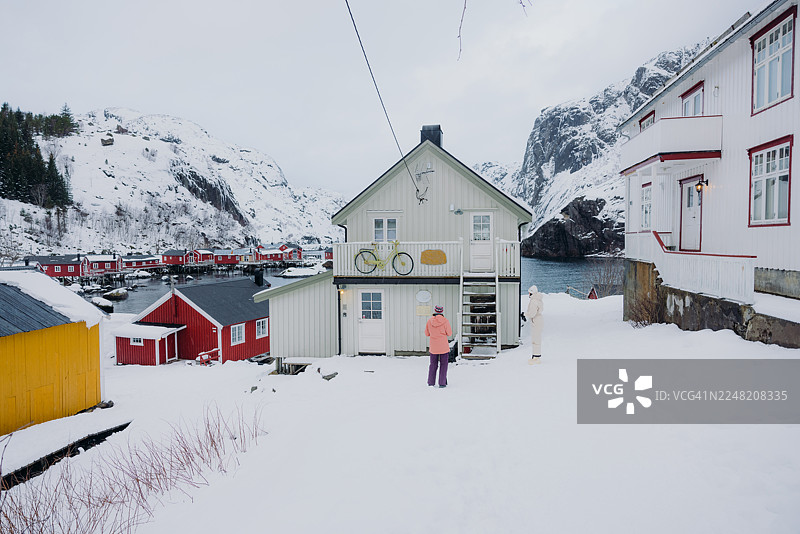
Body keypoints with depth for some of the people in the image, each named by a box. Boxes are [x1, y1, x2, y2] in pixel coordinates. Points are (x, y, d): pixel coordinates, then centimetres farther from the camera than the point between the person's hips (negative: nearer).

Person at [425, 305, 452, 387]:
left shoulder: (429, 321, -4)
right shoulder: (445, 321, -11)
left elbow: (427, 333, 5)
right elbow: (449, 333, -4)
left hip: (433, 348, 2)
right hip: (444, 347, -2)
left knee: (433, 364, 15)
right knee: (443, 365, 8)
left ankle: (430, 382, 18)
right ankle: (442, 383, 7)